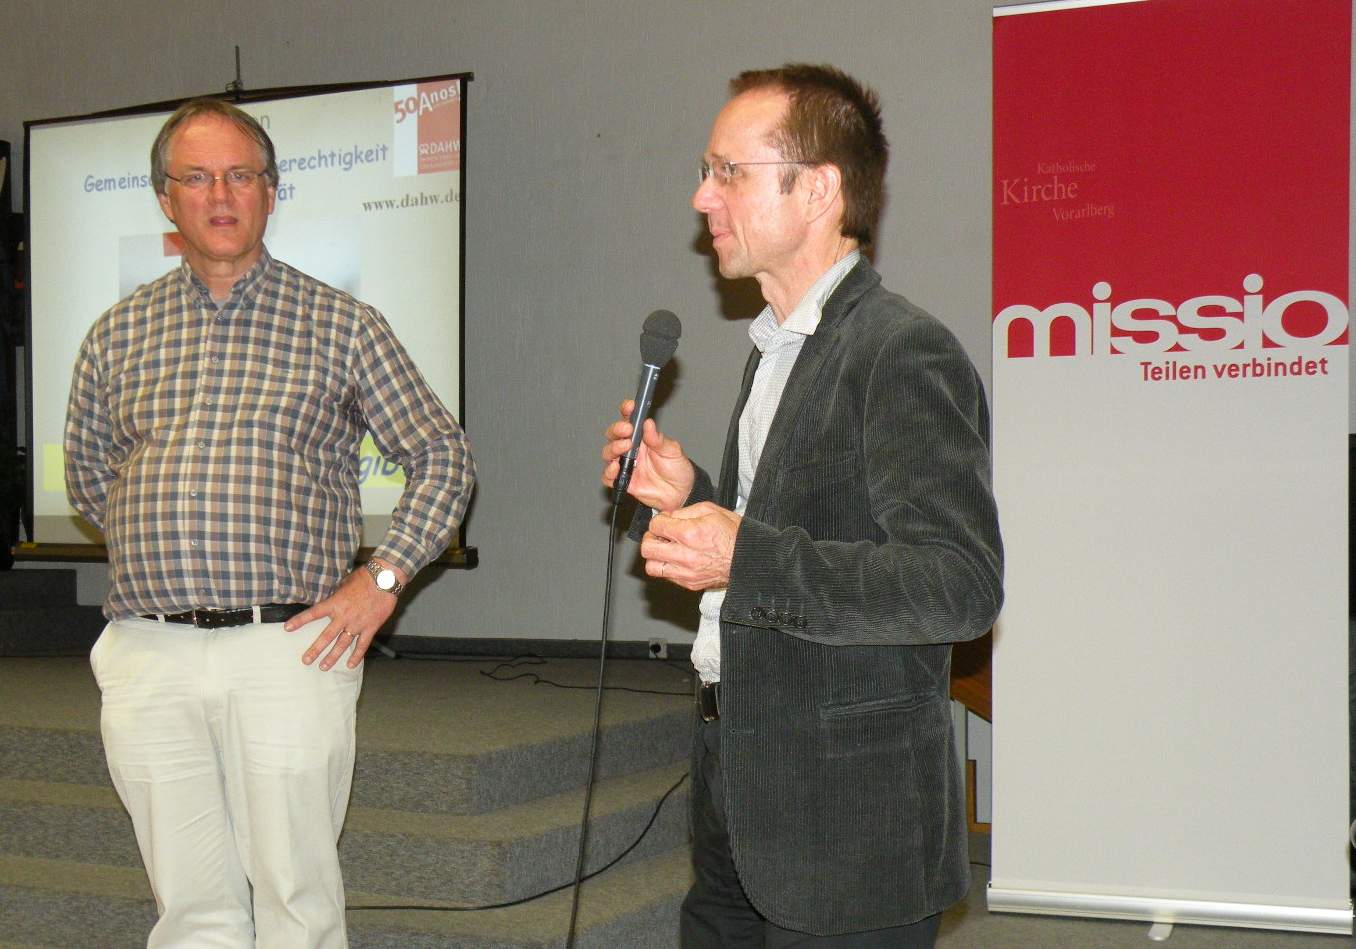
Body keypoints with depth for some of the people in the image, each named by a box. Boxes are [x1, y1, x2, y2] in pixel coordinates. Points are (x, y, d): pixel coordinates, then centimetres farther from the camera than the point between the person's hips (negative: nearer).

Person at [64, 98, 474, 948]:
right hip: (150, 656, 3)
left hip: (289, 651, -2)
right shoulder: (118, 336, 13)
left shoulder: (340, 324, 5)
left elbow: (444, 456, 8)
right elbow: (88, 476, 26)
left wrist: (383, 577, -2)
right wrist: (166, 558, 14)